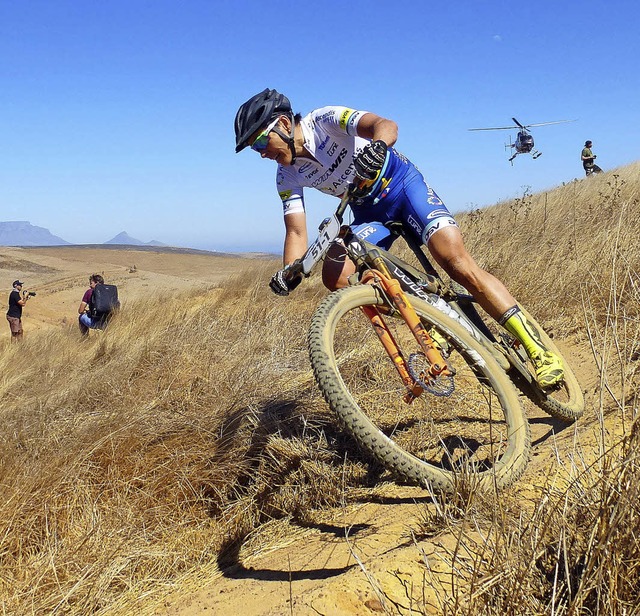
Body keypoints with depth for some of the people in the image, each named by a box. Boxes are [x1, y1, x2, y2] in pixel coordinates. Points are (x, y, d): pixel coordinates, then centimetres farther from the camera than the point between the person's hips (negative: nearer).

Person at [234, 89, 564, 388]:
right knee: (334, 276, -19)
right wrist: (289, 272, -28)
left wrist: (376, 146, -60)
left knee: (455, 259, -23)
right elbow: (296, 231, -9)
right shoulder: (287, 176, -5)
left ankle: (536, 346, -18)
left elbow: (386, 125, -36)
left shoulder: (325, 120, -21)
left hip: (401, 184, -5)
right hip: (368, 212, 6)